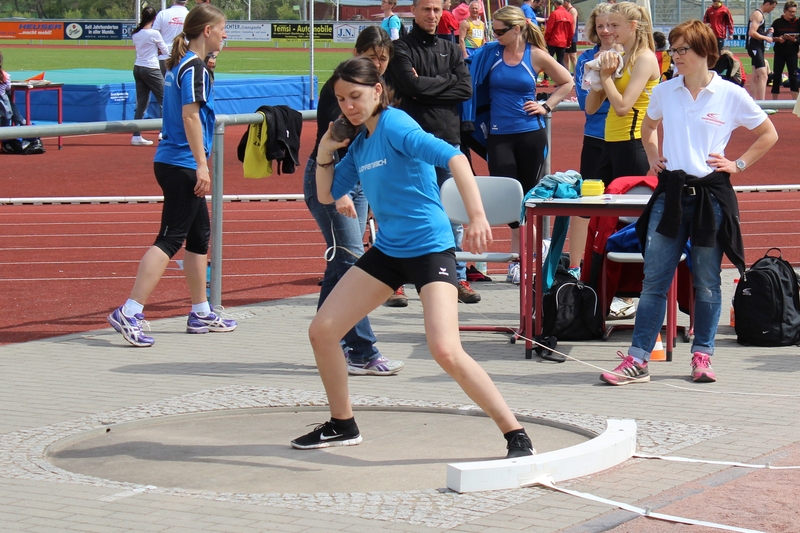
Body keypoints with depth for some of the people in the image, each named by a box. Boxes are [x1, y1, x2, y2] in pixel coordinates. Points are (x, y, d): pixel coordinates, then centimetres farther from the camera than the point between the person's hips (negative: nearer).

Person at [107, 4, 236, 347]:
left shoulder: (178, 65, 14)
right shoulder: (194, 67, -13)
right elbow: (190, 116, -20)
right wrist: (201, 165, -21)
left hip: (172, 162, 10)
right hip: (183, 165, -10)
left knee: (199, 235, 17)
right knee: (170, 239, -11)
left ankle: (200, 313, 25)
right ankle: (129, 313, -17)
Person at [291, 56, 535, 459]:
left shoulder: (394, 126, -16)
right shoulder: (358, 145, 9)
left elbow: (453, 157, -29)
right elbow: (326, 196, 19)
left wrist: (477, 217, -40)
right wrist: (325, 152, 3)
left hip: (430, 249, -9)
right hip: (387, 252, 9)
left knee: (446, 351, -23)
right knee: (321, 331, 6)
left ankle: (516, 436, -12)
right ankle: (342, 425, 26)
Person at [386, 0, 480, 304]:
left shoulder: (451, 50, 15)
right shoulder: (402, 49, 2)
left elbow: (466, 89, 1)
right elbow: (412, 85, -14)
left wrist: (426, 87, -7)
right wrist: (446, 82, -5)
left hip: (448, 138, 4)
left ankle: (458, 278, 10)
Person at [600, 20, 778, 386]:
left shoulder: (731, 95, -3)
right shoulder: (664, 92, 6)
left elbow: (768, 135, 9)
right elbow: (649, 126, 28)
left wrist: (739, 164, 2)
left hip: (711, 195, -2)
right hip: (671, 193, 2)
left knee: (707, 282, 6)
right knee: (654, 279, -2)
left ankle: (702, 355, 18)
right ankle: (637, 360, -3)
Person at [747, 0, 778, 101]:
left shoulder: (760, 14, 19)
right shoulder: (757, 14, -14)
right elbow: (752, 33, -23)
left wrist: (767, 32, 8)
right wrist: (766, 38, -15)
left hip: (757, 48, 11)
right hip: (755, 47, -11)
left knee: (756, 77, 14)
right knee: (763, 75, -16)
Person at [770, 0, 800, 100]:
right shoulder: (777, 22, 2)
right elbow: (771, 37, 5)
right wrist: (778, 39, -15)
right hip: (779, 53, 1)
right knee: (776, 76, 3)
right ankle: (774, 99, 10)